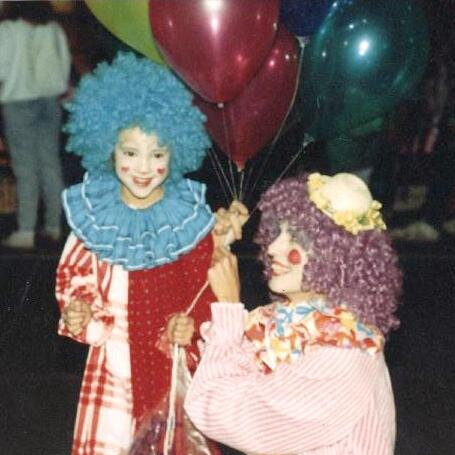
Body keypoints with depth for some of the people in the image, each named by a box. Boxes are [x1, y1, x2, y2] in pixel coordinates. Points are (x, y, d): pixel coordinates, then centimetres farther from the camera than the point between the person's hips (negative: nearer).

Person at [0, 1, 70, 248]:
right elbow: (65, 63, 10)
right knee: (50, 163, 10)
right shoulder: (54, 29, 4)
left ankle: (26, 231, -4)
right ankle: (54, 225, 17)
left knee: (25, 167, -3)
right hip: (50, 100, 5)